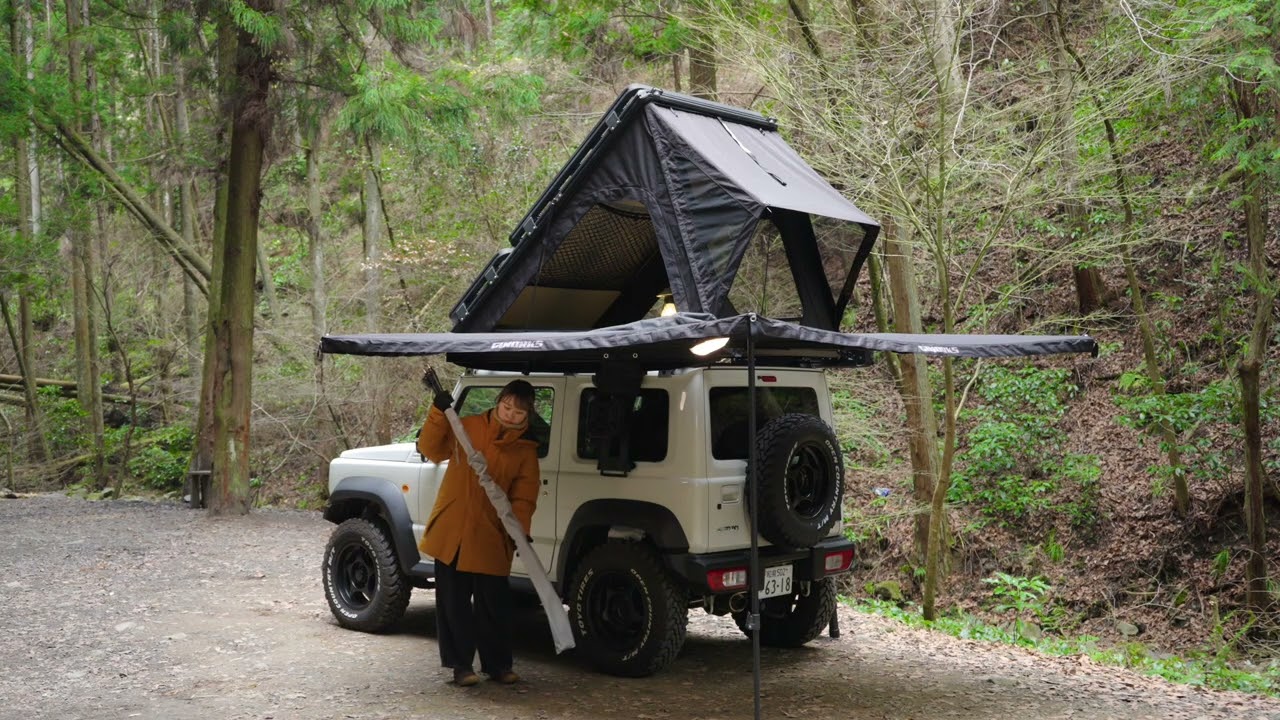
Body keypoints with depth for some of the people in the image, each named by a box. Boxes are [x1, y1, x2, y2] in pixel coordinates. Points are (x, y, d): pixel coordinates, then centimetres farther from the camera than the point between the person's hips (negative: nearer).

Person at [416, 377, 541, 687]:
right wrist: (439, 413, -17)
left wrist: (520, 530, -18)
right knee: (454, 602, 6)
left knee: (494, 604, 7)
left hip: (490, 537, 0)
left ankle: (498, 664, 22)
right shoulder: (467, 428, 1)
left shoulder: (525, 449, 2)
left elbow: (524, 496, -2)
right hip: (451, 532, 0)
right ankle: (461, 664, 16)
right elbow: (431, 449, -4)